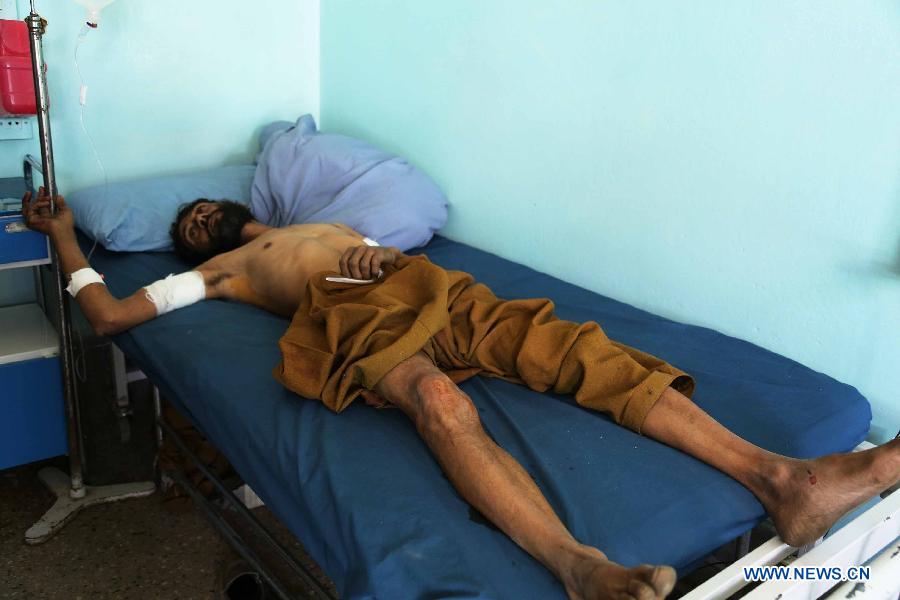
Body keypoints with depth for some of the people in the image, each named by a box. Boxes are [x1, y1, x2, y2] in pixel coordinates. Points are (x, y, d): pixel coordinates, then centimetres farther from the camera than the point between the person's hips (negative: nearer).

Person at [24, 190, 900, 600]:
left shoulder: (324, 225, 43)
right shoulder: (220, 270, 31)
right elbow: (109, 315, 26)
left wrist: (379, 255, 11)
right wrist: (63, 237, 33)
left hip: (425, 287, 4)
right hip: (348, 317, -4)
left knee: (574, 346, -22)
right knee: (438, 401, -40)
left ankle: (779, 478, -35)